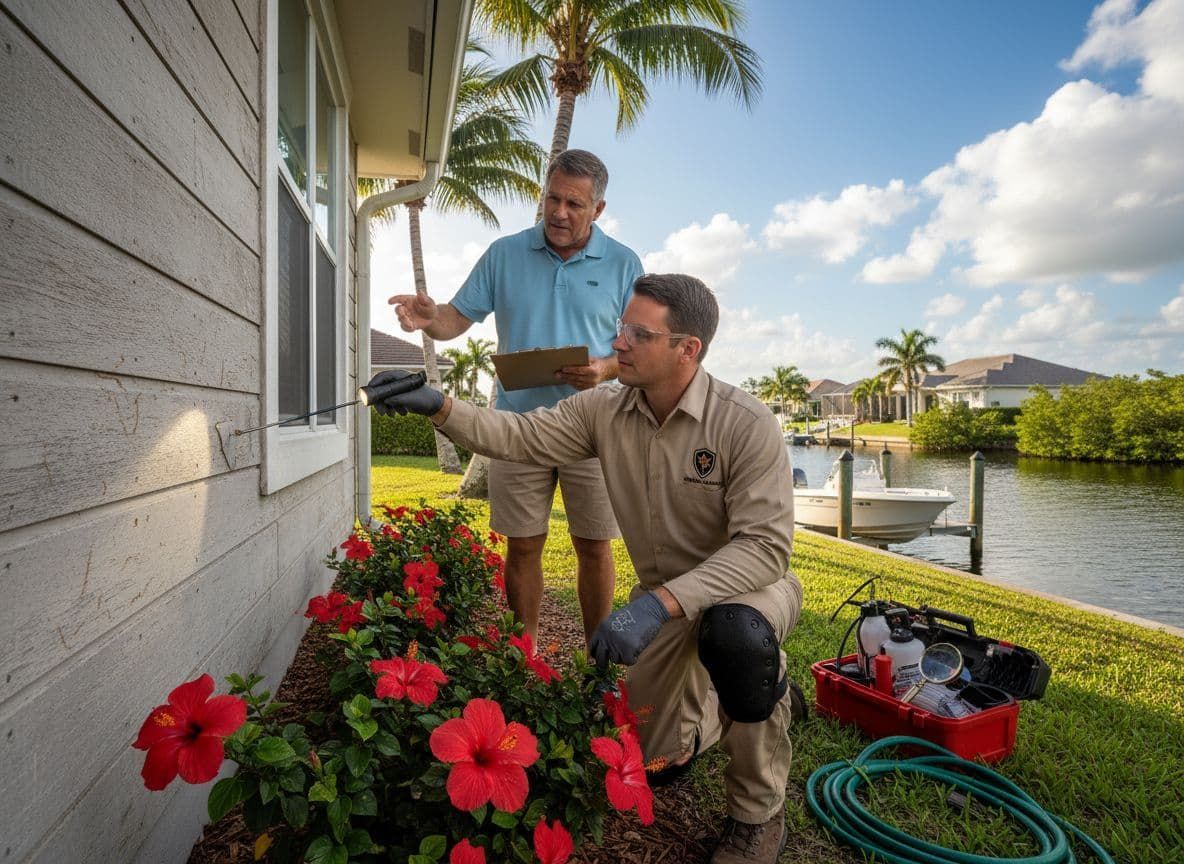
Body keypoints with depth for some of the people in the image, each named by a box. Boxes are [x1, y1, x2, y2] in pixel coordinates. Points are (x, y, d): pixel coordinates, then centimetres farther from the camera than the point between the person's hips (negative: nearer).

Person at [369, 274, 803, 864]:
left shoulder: (745, 424, -26)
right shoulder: (605, 410, -11)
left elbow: (764, 544, -31)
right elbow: (519, 436, -14)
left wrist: (660, 604, -41)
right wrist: (438, 407, -29)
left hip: (749, 581, -4)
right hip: (666, 594, 5)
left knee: (732, 633, -41)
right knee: (657, 758, 7)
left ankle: (760, 814, -11)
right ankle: (764, 700, 39)